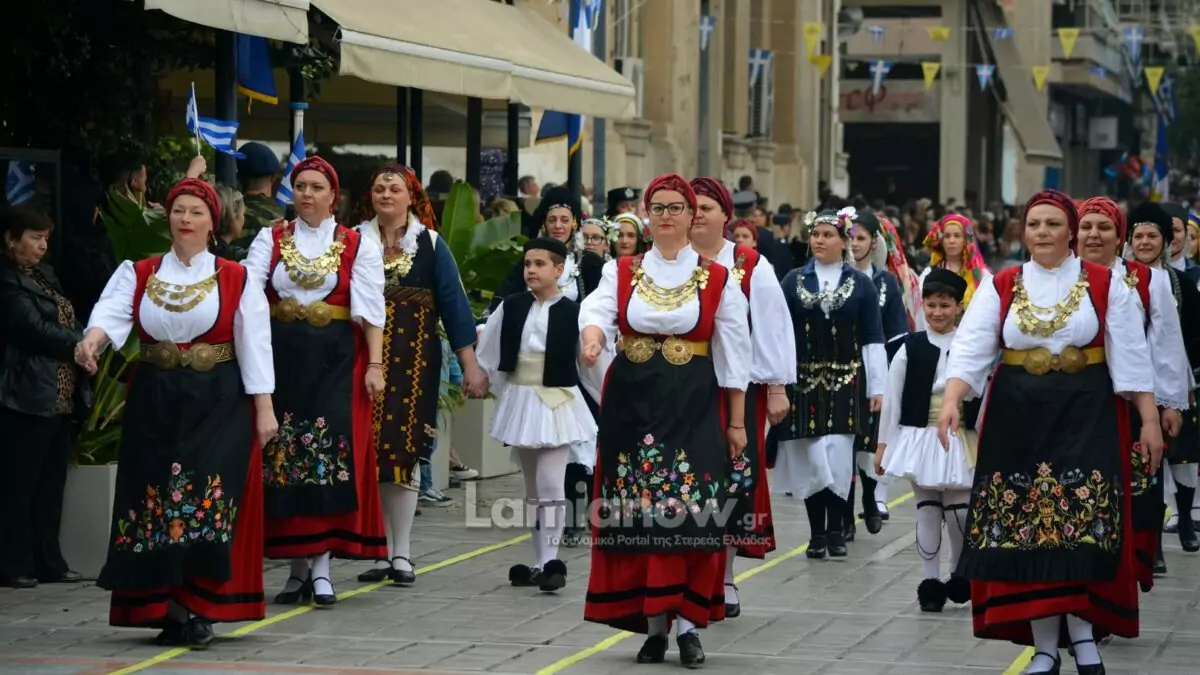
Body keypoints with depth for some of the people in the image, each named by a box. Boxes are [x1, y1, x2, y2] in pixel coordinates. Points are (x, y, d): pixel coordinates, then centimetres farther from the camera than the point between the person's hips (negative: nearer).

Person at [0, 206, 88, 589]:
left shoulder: (44, 276, 18)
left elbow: (67, 324, 16)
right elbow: (34, 330, -16)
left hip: (61, 397, 9)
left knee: (51, 485, 10)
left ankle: (48, 562, 15)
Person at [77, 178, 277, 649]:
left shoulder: (235, 279, 3)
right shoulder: (138, 274, 6)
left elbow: (254, 346, 1)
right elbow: (112, 310, -13)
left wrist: (264, 409, -4)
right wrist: (92, 338, -35)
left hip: (219, 402, -2)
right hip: (155, 401, 2)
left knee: (209, 501, -12)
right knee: (155, 501, -1)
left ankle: (198, 609, -8)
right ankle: (163, 607, 6)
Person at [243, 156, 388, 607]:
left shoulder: (357, 246, 5)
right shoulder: (270, 240, 10)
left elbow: (371, 310, 0)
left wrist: (374, 365, -9)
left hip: (336, 359, -2)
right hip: (282, 355, 2)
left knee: (332, 455, -10)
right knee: (284, 456, 2)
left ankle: (321, 566, -8)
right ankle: (298, 567, 9)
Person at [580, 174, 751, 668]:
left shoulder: (717, 279, 5)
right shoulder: (621, 272, 8)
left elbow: (733, 354, 6)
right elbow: (597, 309, -12)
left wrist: (736, 422, 3)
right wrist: (593, 337, -35)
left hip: (692, 404, -1)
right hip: (632, 400, 2)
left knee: (689, 512, -11)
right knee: (637, 514, -1)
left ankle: (686, 622, -6)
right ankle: (653, 623, 8)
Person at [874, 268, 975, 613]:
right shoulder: (910, 348, -2)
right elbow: (892, 399, 2)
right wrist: (883, 445, 2)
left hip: (960, 441, 0)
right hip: (920, 438, 0)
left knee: (960, 513, 0)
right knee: (928, 510, 4)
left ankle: (960, 576, 21)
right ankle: (930, 582, 11)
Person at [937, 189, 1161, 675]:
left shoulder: (1104, 285, 1)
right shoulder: (1000, 287, 5)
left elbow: (1130, 356, 2)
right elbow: (971, 348, -5)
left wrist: (1149, 419, -2)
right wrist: (951, 401, -20)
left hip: (1085, 417, -2)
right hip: (1018, 418, 2)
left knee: (1084, 527, -10)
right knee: (1026, 531, 1)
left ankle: (1082, 629, 6)